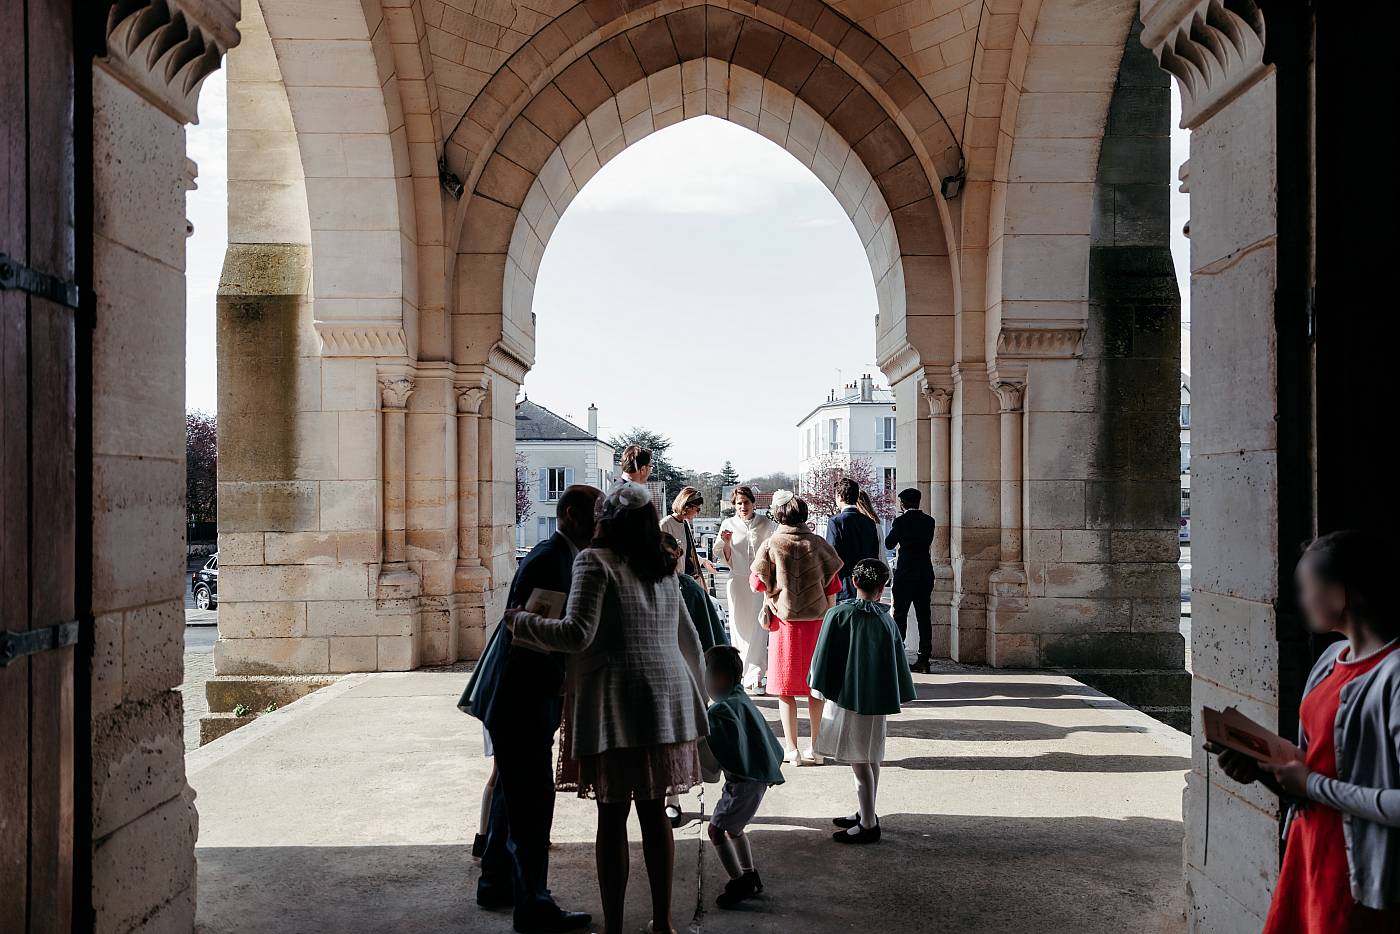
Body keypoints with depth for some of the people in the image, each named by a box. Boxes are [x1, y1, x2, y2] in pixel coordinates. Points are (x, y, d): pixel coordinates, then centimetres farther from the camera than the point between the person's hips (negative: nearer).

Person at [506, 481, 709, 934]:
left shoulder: (595, 561, -7)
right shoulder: (664, 569, 15)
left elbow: (576, 634, -16)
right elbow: (688, 638, 20)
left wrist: (520, 621, -3)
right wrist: (692, 692, 31)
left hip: (617, 703, -6)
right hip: (667, 698, 6)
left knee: (612, 814, 2)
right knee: (654, 811, 13)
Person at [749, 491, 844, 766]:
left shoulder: (771, 545, -7)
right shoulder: (818, 544, -1)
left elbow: (757, 583, -4)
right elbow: (832, 586, 2)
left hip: (784, 622, -2)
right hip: (816, 622, 2)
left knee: (786, 689, 7)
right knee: (816, 687, 12)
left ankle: (792, 749, 7)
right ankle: (815, 747, 18)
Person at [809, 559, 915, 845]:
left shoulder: (838, 614, -10)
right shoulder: (887, 620, 0)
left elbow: (824, 659, -8)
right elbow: (898, 663, 6)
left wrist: (823, 689, 4)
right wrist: (893, 697, 16)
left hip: (848, 698, -5)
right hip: (878, 701, 5)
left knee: (859, 761, 0)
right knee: (870, 760, 17)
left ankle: (868, 826, 5)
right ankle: (866, 814, 30)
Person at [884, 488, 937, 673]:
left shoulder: (901, 520, -9)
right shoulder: (929, 520, 4)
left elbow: (889, 544, 0)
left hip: (905, 574, -4)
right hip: (925, 574, 4)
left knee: (900, 616, 2)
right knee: (924, 616, 6)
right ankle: (924, 659, 4)